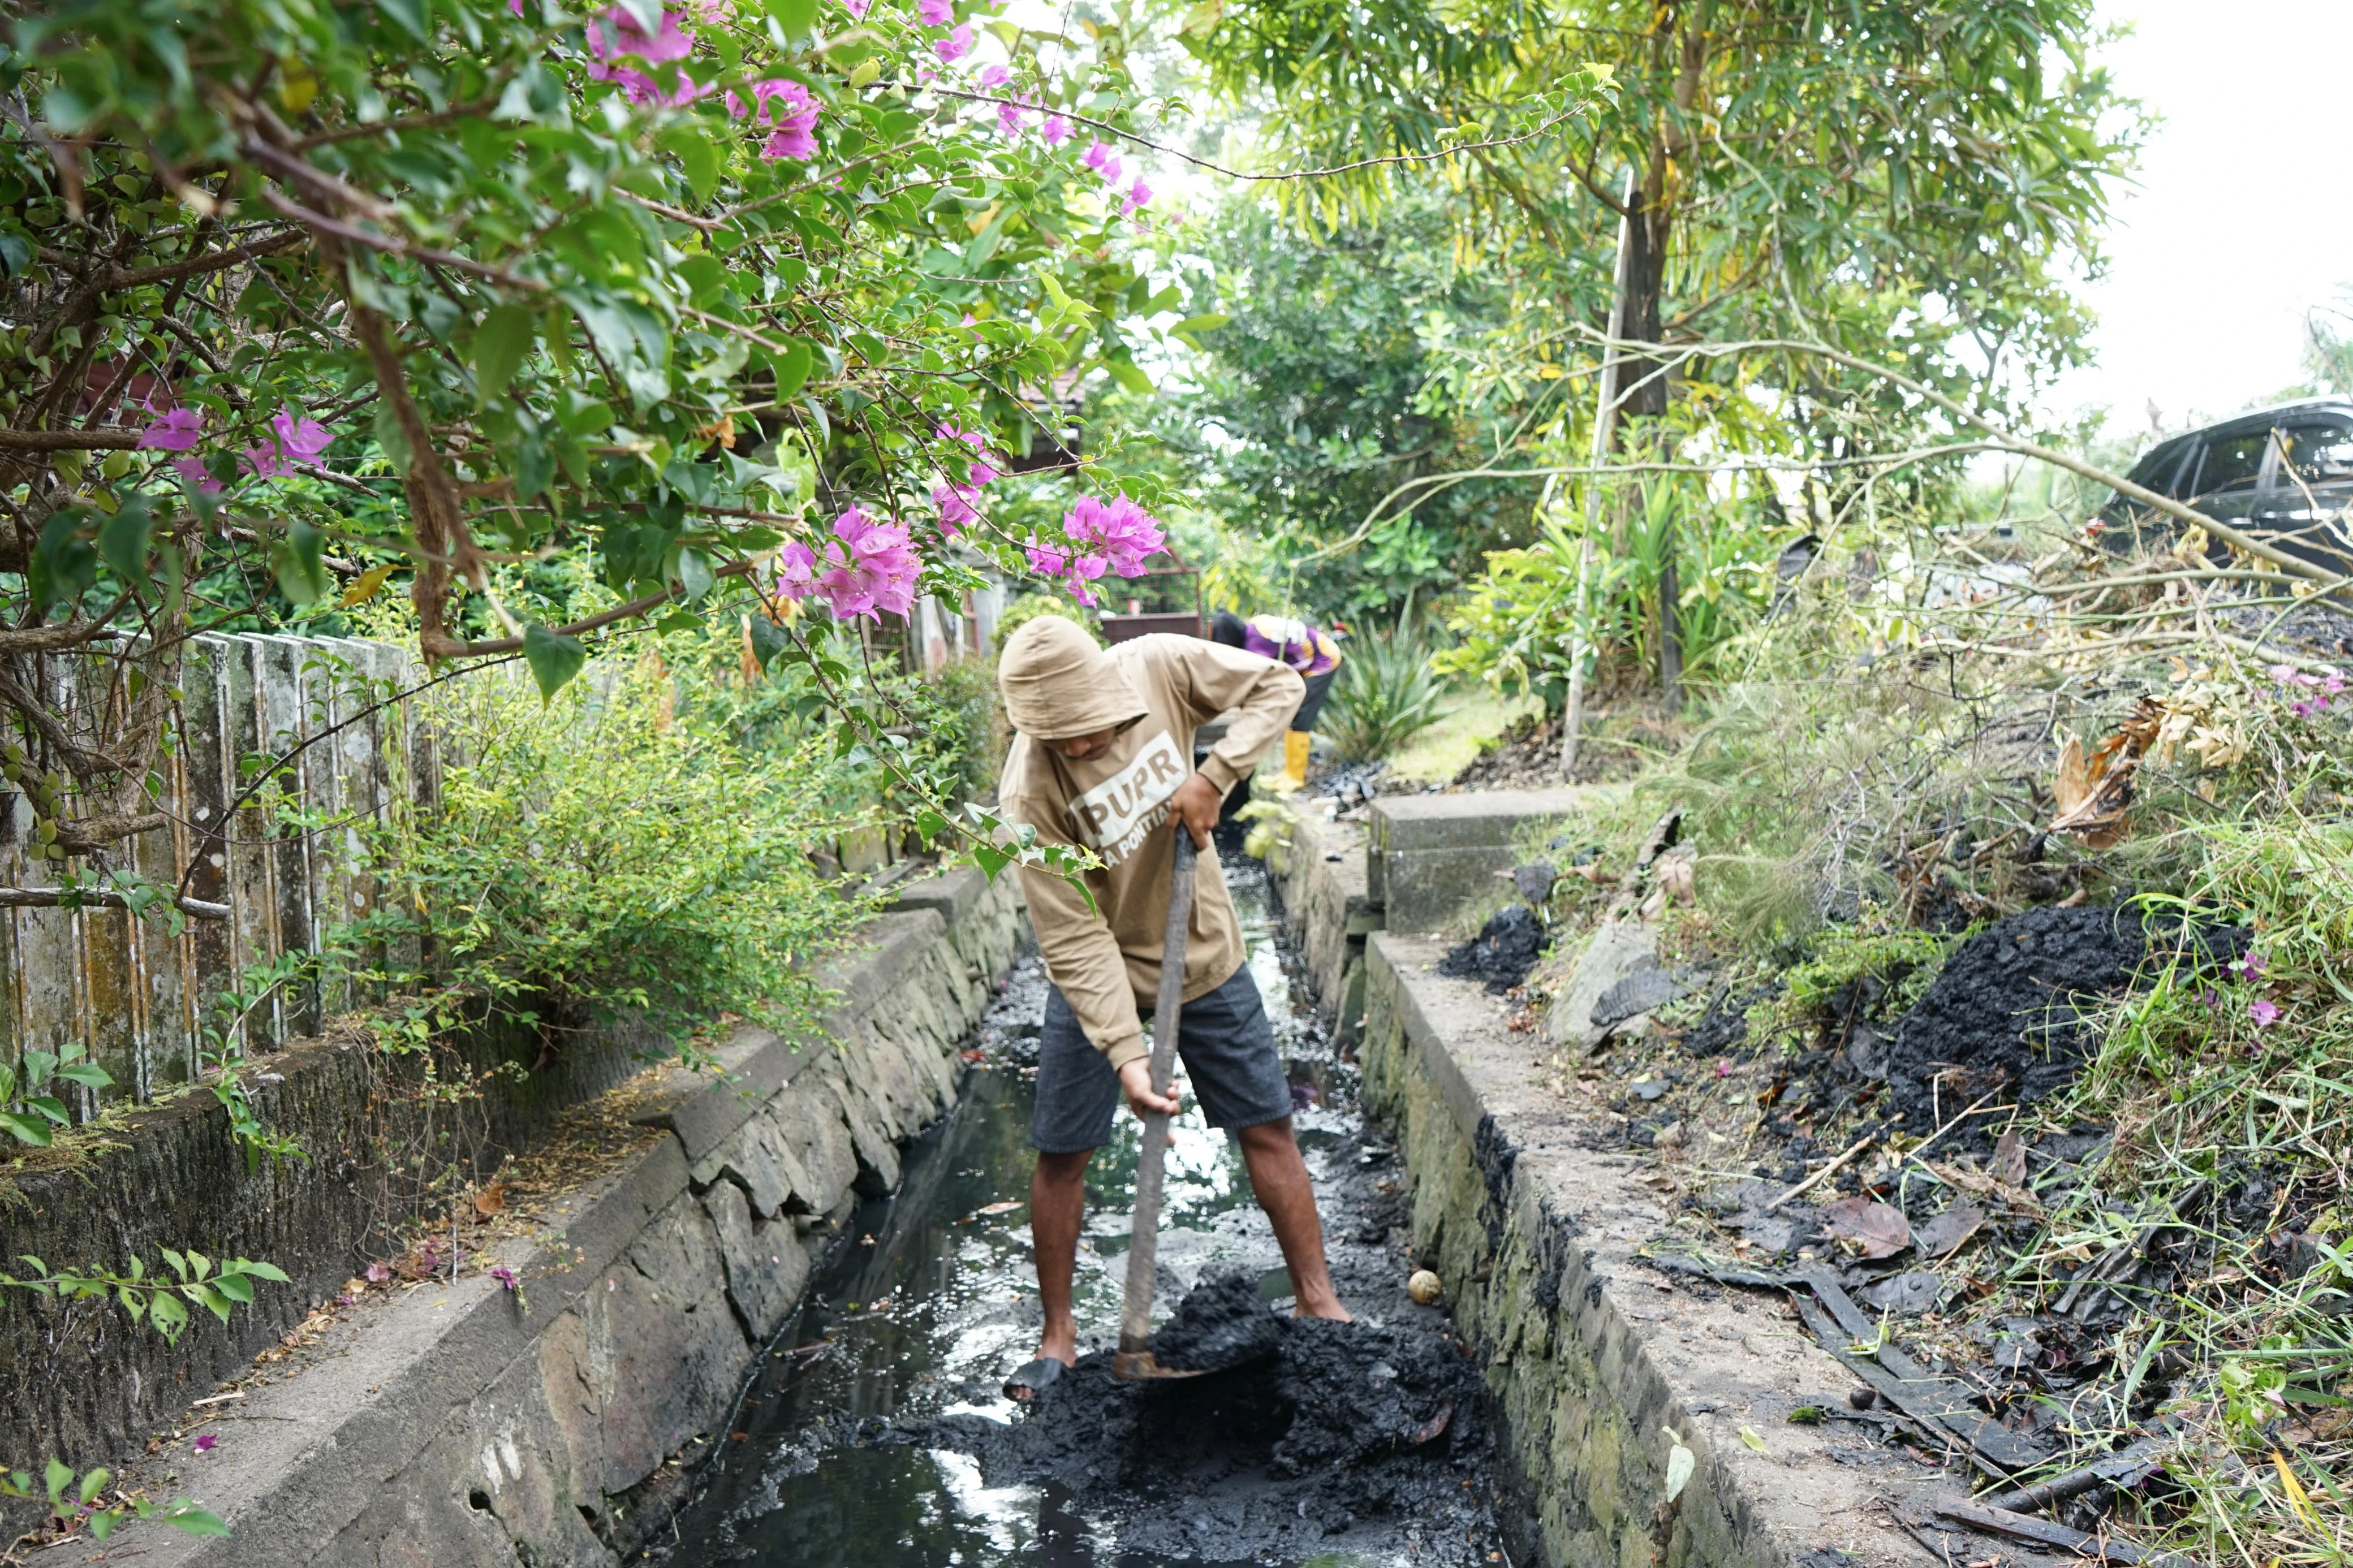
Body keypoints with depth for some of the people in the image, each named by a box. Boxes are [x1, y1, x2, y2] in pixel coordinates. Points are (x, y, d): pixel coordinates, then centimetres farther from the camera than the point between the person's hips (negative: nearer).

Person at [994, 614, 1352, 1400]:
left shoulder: (1157, 668, -20)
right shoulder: (1030, 795, -27)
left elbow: (1277, 684, -9)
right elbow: (1075, 938, -26)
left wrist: (1214, 776, -22)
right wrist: (1125, 1051, -32)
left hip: (1206, 956, 2)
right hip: (1098, 977, -2)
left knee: (1267, 1127, 6)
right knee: (1061, 1154, 1)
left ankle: (1318, 1300, 20)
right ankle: (1058, 1334, 19)